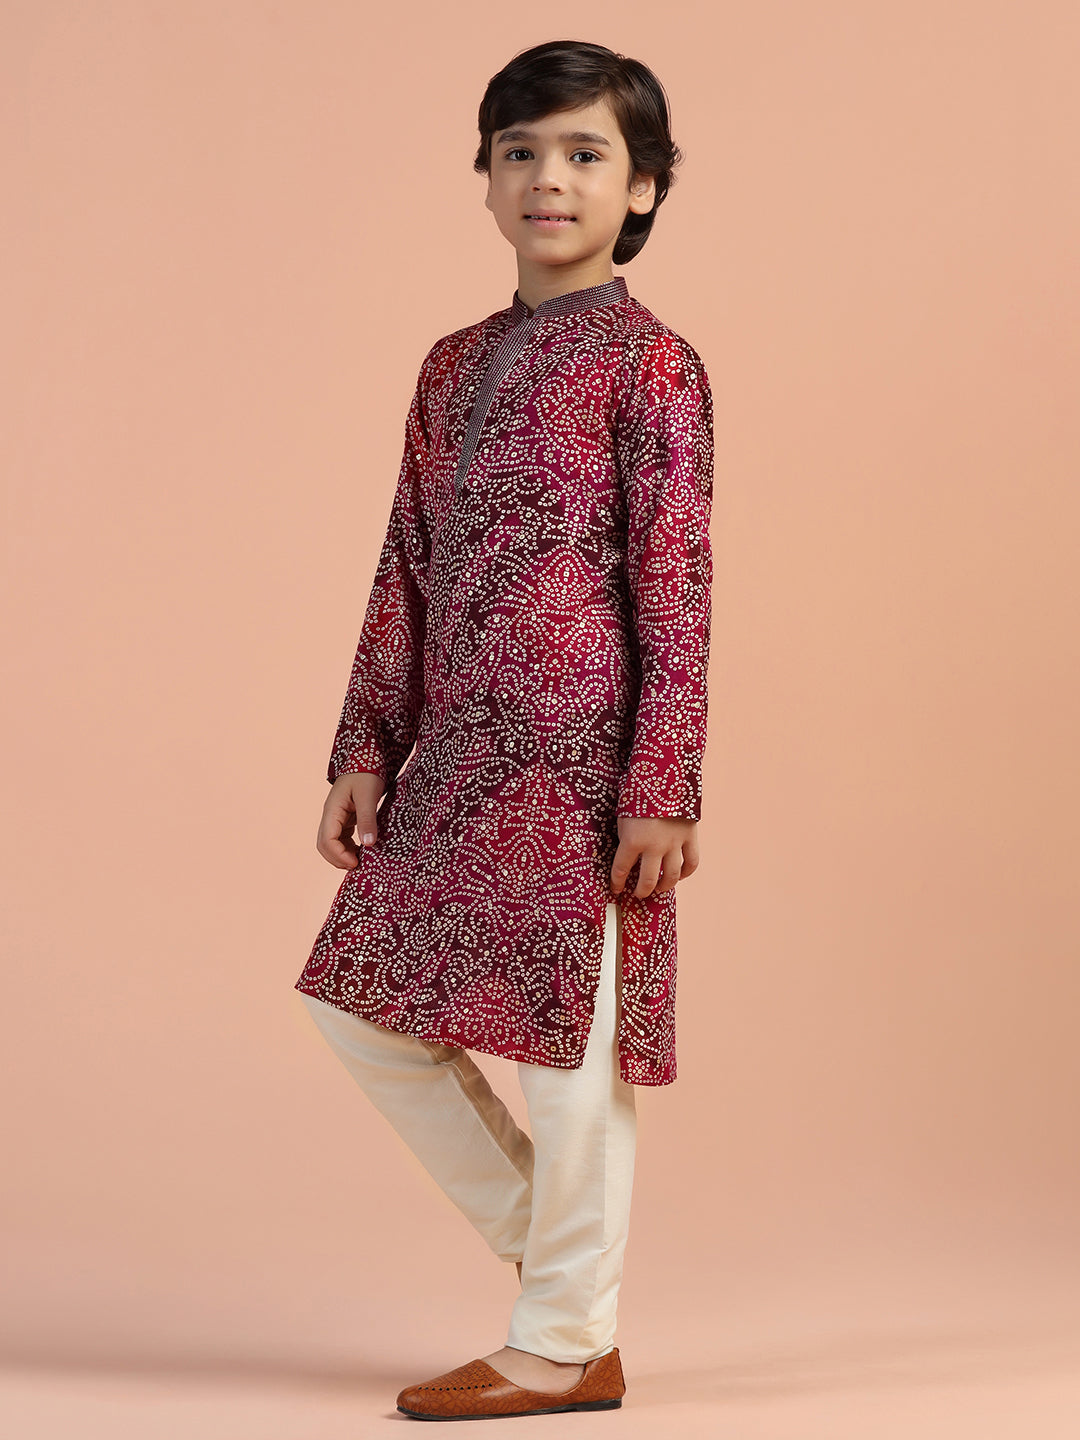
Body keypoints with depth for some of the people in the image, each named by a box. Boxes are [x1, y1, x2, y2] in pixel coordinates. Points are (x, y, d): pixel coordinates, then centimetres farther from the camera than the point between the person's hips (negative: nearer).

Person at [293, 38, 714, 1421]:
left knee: (566, 1032, -2)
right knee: (365, 1006, 8)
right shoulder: (455, 365, 15)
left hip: (580, 751, -7)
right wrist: (366, 746, 11)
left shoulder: (648, 362, -4)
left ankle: (563, 1346, 12)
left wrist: (663, 786, -13)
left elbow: (677, 585, -8)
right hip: (458, 753, 7)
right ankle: (552, 1241, 23)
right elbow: (407, 571, 16)